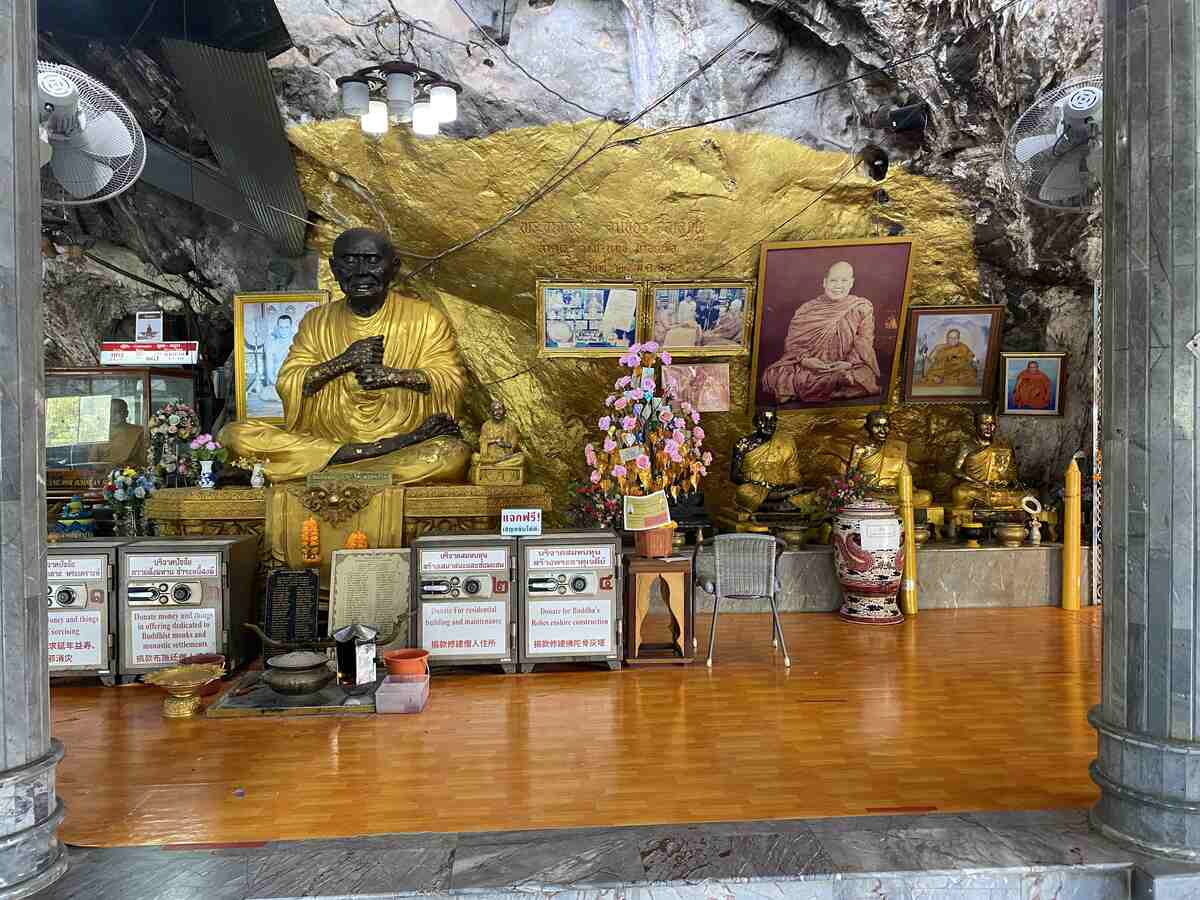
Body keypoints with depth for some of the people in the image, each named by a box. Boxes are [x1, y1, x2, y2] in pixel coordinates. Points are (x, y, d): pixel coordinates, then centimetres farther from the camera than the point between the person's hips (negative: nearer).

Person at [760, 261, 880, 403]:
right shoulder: (808, 309, 10)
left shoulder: (862, 307, 8)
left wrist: (850, 363, -16)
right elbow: (792, 341, 5)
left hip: (846, 367, 0)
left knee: (864, 375, -35)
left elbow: (864, 342, 2)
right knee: (774, 375, -25)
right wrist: (804, 359, -15)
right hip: (809, 364, 0)